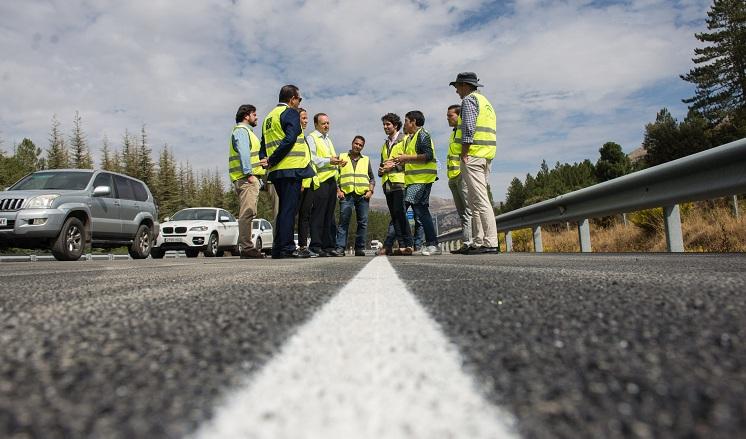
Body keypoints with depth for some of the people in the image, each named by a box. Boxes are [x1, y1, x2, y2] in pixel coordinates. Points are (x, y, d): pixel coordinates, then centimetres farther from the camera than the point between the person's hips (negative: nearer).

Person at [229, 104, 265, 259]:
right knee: (247, 212, -16)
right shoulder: (241, 130, -3)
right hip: (246, 178, -11)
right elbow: (243, 153, -16)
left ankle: (246, 246, 13)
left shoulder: (246, 131, 29)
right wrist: (249, 173, -23)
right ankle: (247, 247, -19)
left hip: (249, 178, 11)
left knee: (246, 214, 10)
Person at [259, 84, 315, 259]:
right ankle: (286, 248, -8)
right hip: (292, 168, -8)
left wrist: (265, 160, 4)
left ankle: (278, 248, 14)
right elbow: (289, 138, -18)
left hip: (276, 171, 8)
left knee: (284, 209, 13)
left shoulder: (269, 117, 23)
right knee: (289, 209, -7)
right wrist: (271, 161, -14)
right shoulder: (291, 113, -4)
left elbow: (264, 145, 19)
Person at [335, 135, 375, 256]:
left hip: (363, 195, 2)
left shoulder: (366, 160, 20)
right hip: (346, 194, -2)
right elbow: (335, 175, 10)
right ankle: (340, 247, -7)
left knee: (363, 222, 0)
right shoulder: (342, 157, 14)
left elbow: (372, 178, 20)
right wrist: (338, 190, -2)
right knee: (343, 221, -7)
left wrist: (370, 190, 3)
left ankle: (360, 248, 5)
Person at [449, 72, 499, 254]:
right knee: (475, 201, 10)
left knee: (480, 201, -12)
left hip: (473, 155, -10)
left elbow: (468, 127, -16)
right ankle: (478, 242, 11)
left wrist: (464, 154, -16)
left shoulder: (469, 100, -2)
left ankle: (491, 243, -15)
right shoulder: (485, 102, 26)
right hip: (486, 156, 10)